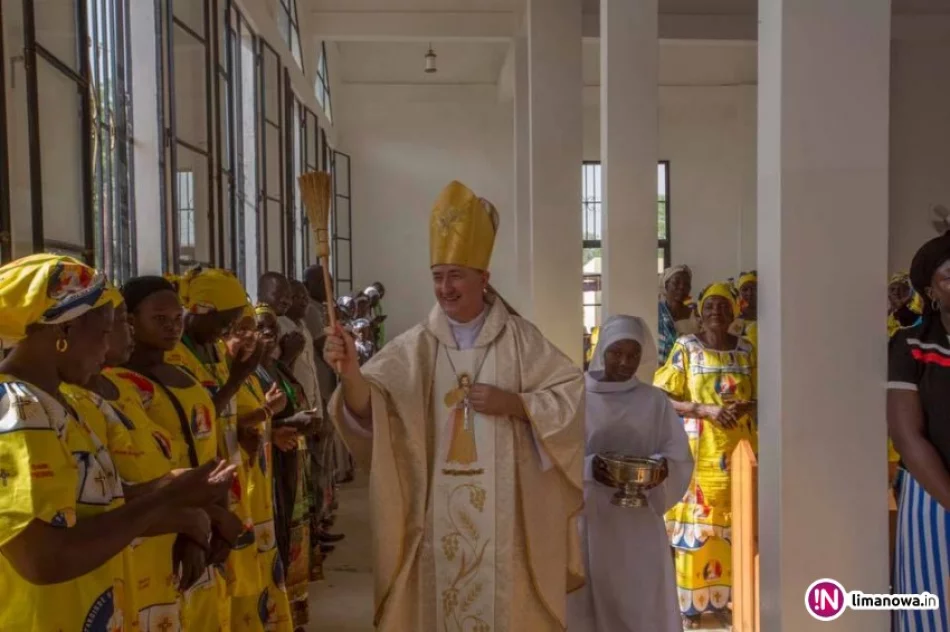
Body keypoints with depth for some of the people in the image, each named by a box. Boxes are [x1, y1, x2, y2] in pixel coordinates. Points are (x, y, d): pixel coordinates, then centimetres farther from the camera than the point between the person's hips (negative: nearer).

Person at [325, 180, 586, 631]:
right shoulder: (414, 347, -1)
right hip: (436, 508, 1)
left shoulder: (520, 339, -2)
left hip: (505, 509, -1)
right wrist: (351, 372, -34)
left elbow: (572, 397, -2)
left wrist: (514, 403, -15)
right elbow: (369, 408, -14)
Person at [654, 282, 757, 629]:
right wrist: (705, 409, -18)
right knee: (695, 524, -1)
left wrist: (745, 408, -12)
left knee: (733, 525, 7)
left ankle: (727, 597, 21)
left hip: (737, 448, 3)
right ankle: (692, 604, 9)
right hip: (698, 450, -3)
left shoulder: (746, 349, 8)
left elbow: (758, 397, 11)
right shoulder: (686, 347, -2)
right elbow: (665, 399, -5)